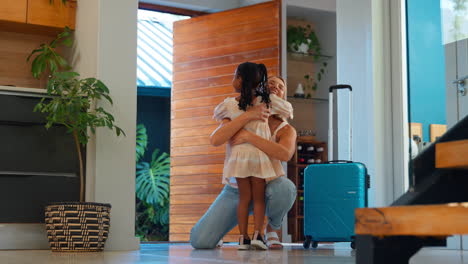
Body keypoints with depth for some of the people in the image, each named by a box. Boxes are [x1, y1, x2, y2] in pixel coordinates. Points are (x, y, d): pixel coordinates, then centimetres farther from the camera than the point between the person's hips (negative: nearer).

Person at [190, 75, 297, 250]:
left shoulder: (286, 130, -8)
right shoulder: (238, 116, -2)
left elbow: (285, 154, -33)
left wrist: (248, 136, -33)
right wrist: (248, 115, -32)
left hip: (267, 188, -1)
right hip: (237, 190, 1)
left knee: (285, 188, -40)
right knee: (200, 241, -17)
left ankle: (271, 229, -6)